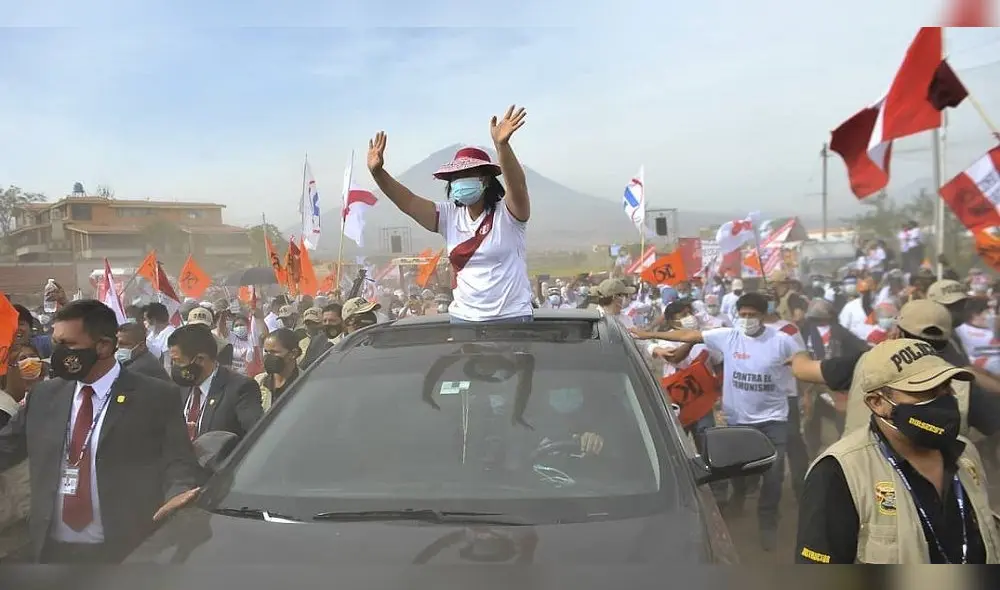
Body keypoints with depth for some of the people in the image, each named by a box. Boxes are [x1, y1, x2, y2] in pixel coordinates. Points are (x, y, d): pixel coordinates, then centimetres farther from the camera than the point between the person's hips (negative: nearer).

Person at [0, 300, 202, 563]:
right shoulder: (44, 395, 6)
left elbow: (179, 463, -11)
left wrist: (179, 495, -30)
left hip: (125, 551, -4)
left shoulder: (157, 397, -8)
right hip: (52, 548, 4)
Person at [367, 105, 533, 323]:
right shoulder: (450, 216, 5)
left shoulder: (507, 213, -7)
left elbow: (517, 184, -27)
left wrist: (502, 145, -43)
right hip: (463, 318, 4)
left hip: (511, 318, -4)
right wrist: (377, 172, -17)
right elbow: (408, 202, -3)